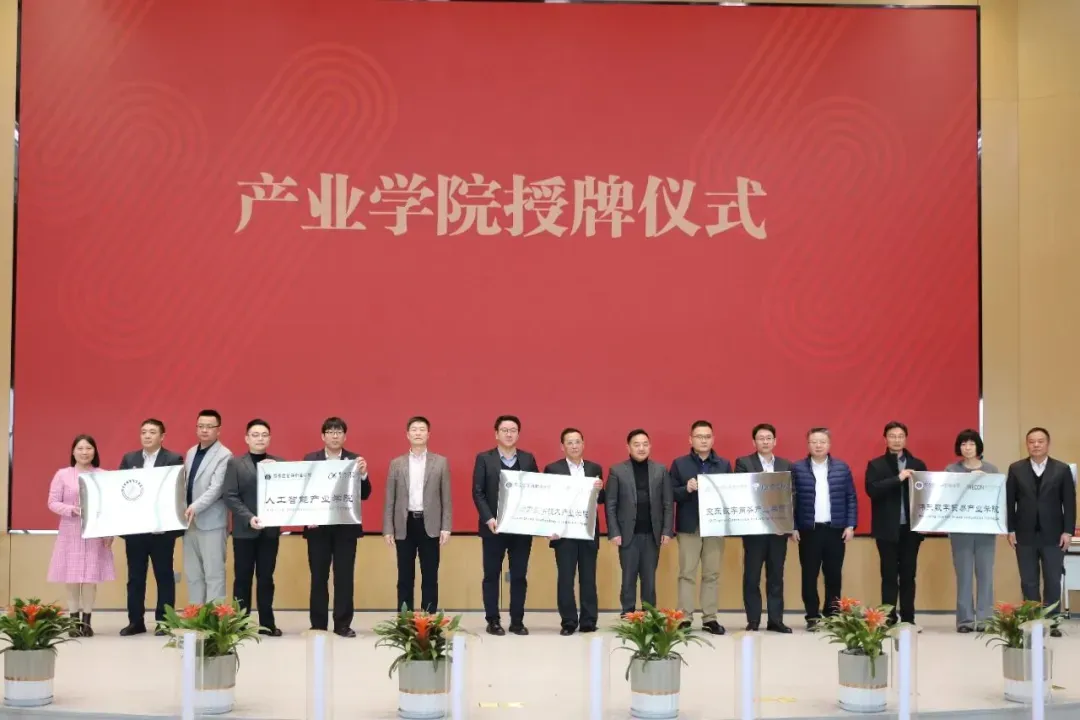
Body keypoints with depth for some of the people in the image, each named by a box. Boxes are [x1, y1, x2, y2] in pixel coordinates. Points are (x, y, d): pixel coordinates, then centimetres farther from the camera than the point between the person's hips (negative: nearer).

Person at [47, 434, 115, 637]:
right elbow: (52, 503, 1)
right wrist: (71, 509, -17)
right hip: (70, 533, 0)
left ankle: (86, 620, 8)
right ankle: (74, 620, 9)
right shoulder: (62, 474, 2)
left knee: (91, 576, 0)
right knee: (71, 576, 1)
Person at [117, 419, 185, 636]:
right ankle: (136, 621, 15)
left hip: (162, 528, -4)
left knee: (164, 576, 4)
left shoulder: (174, 459, -3)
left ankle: (164, 621, 10)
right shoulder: (129, 459, 10)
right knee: (135, 577, 8)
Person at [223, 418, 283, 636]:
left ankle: (267, 623, 11)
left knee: (266, 578, 6)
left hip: (270, 529, 2)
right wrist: (249, 518, -16)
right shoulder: (235, 463, 3)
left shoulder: (278, 463, 9)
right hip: (244, 530, -2)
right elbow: (230, 497, -4)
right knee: (243, 578, 3)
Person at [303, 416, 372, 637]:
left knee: (344, 577, 2)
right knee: (318, 577, 4)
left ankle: (342, 624, 9)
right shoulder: (309, 459, 3)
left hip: (346, 527, 0)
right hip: (318, 526, 0)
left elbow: (364, 495, -3)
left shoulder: (355, 460, 3)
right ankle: (318, 625, 11)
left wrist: (363, 475, -21)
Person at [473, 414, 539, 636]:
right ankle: (493, 621, 10)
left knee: (519, 576, 5)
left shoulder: (528, 459, 9)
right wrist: (488, 519, -15)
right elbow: (477, 492, -3)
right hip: (493, 527, -2)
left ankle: (517, 621, 11)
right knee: (491, 575, 3)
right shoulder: (484, 458, 2)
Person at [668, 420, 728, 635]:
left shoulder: (724, 464, 9)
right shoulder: (679, 463, 4)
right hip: (689, 526, -2)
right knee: (687, 574, 0)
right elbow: (671, 494, -1)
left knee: (712, 574, 5)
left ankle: (710, 619, 10)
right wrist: (687, 489, -19)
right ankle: (685, 618, 4)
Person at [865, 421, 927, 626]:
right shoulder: (876, 465, 2)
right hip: (887, 528, -2)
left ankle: (908, 619, 12)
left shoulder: (918, 465, 10)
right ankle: (889, 619, 4)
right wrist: (898, 479, -20)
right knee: (889, 575, 1)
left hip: (911, 527, 2)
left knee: (908, 575, 6)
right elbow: (872, 489, -13)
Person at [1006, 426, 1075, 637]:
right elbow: (1009, 501, 3)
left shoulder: (1062, 469, 2)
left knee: (1053, 581, 2)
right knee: (1028, 581, 5)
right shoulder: (1016, 469, 4)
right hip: (1025, 534, 1)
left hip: (1053, 535, -1)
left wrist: (1067, 531, -7)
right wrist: (1011, 529, -3)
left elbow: (1069, 503, 0)